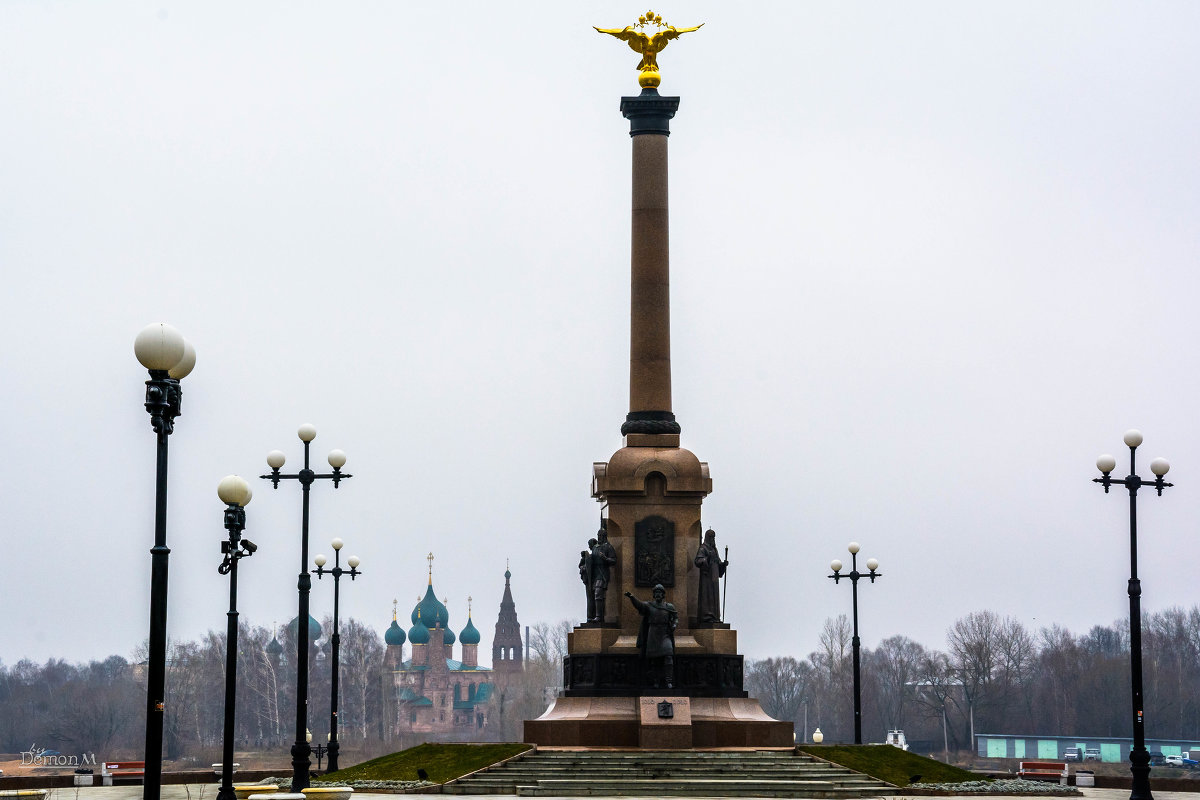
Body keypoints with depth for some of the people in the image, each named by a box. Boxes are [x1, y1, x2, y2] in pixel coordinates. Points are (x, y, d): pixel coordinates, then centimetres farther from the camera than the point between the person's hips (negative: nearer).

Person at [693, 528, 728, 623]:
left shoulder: (714, 549, 20)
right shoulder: (703, 549, -6)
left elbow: (718, 563, 23)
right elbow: (697, 561, -18)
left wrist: (723, 564, 3)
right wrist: (706, 559, -33)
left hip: (714, 576, 9)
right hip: (706, 576, -9)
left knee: (714, 596, 7)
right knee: (707, 596, -11)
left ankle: (714, 616, 9)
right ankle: (706, 616, -13)